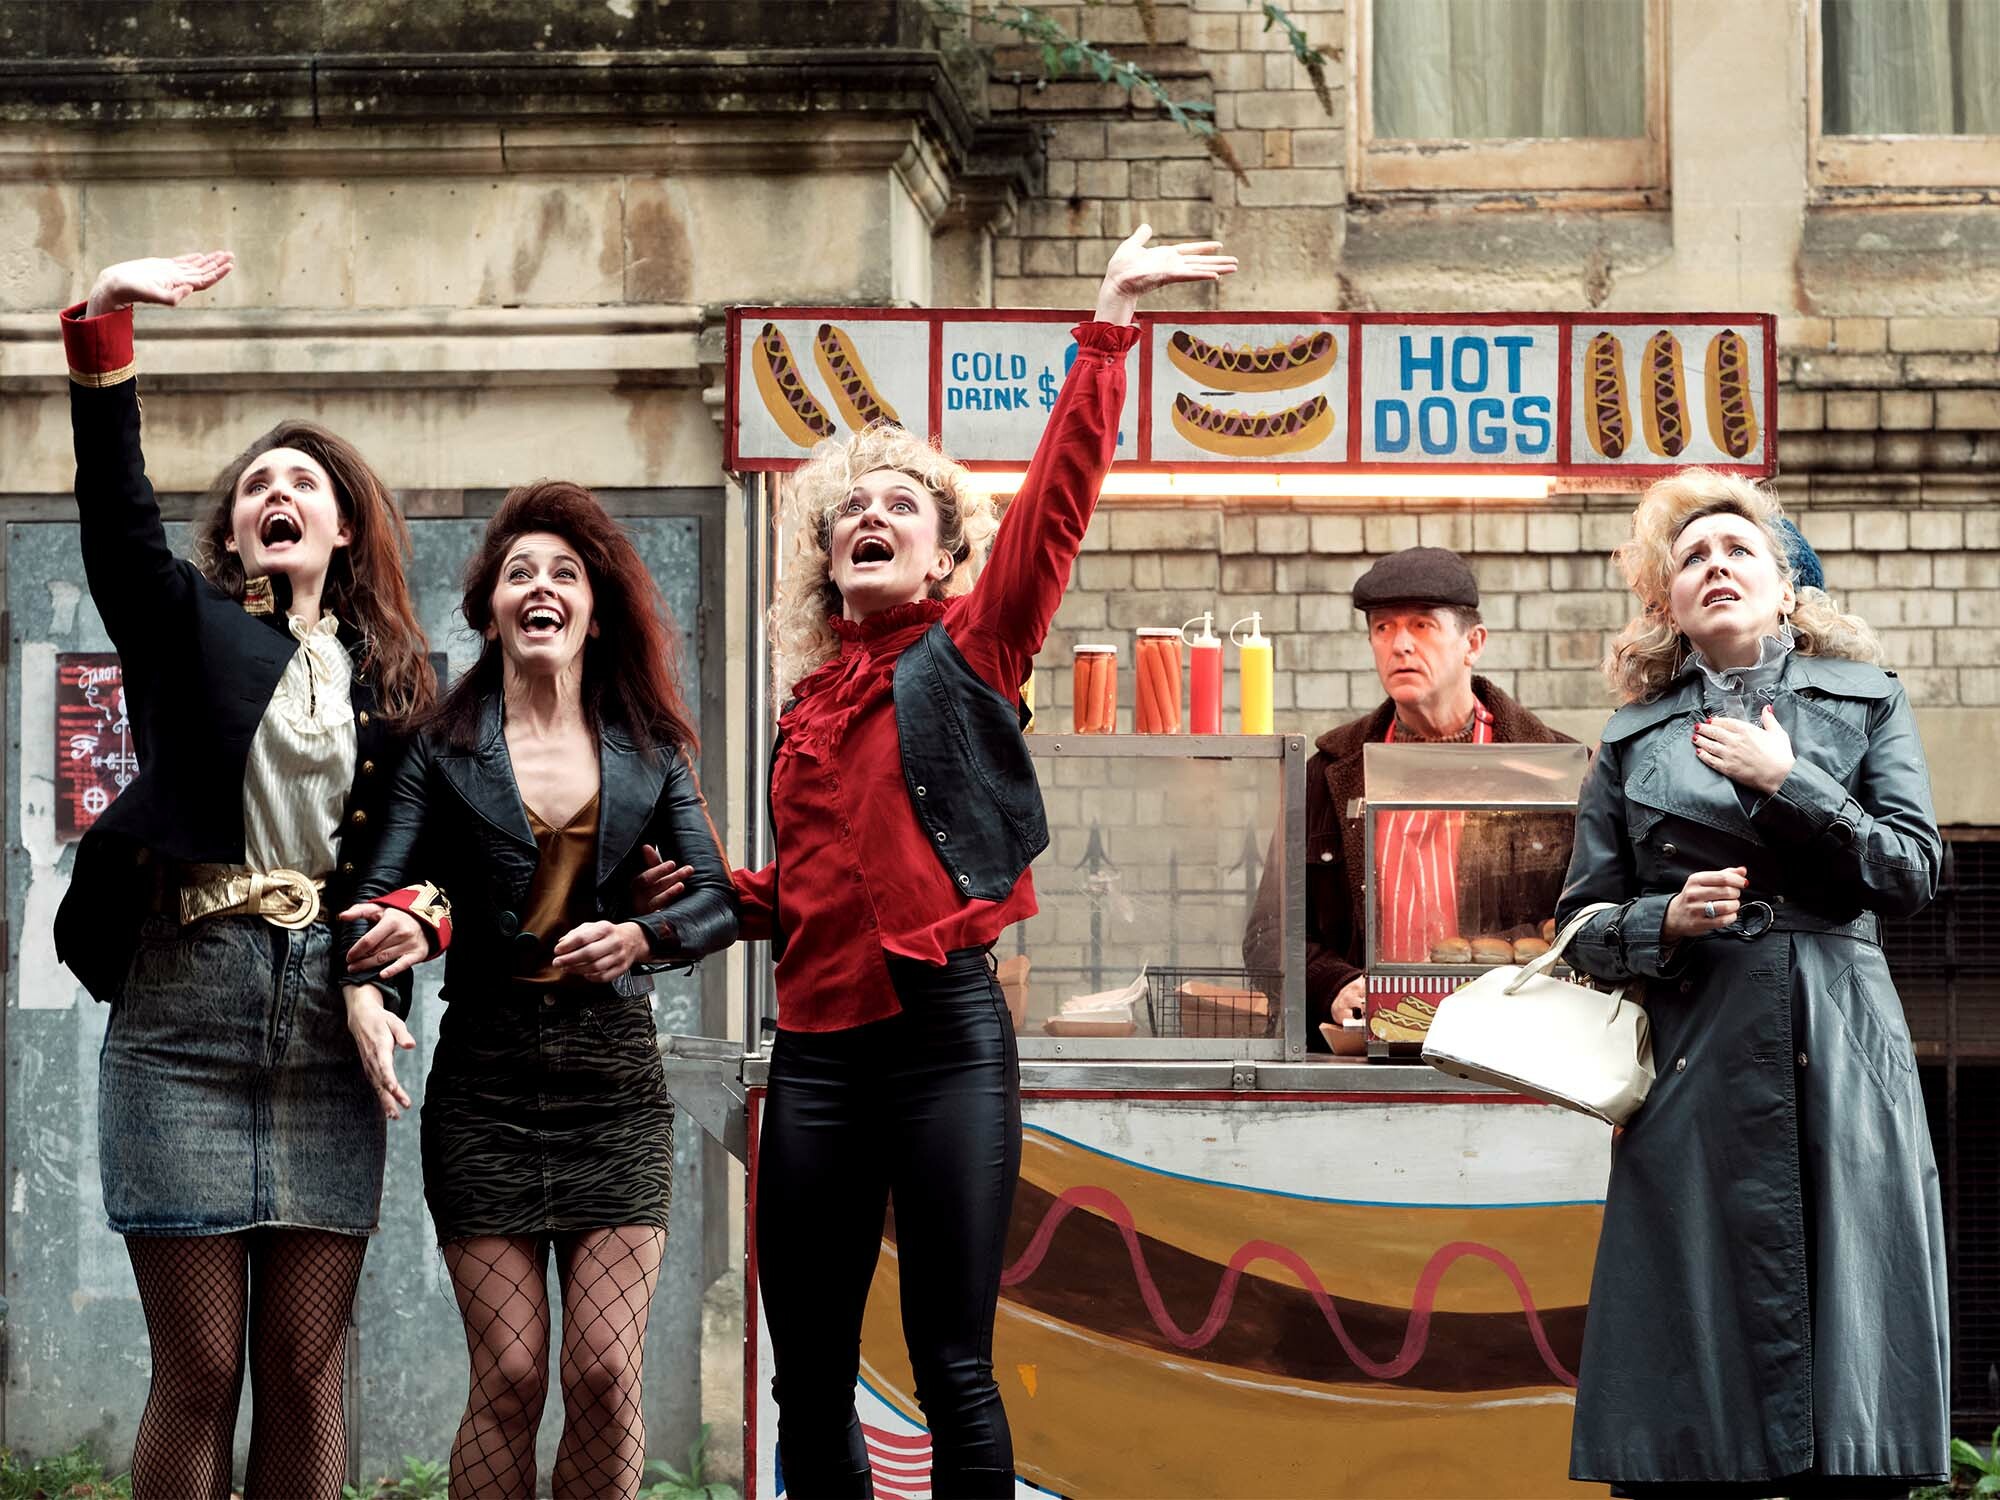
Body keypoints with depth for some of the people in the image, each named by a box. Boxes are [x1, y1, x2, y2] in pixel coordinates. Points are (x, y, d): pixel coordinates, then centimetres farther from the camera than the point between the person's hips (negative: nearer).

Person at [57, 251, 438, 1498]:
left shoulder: (397, 676, 14)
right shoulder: (191, 627, 8)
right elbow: (117, 509, -8)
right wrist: (103, 328, -20)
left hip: (328, 1022, 2)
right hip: (187, 1010, -2)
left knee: (305, 1372, 2)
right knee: (198, 1375, -3)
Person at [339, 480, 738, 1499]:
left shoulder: (650, 751, 10)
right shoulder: (445, 748, 5)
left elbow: (719, 899, 5)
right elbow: (380, 890, -3)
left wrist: (642, 935, -15)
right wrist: (362, 993, -24)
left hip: (617, 1073, 1)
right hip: (487, 1075, -1)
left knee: (606, 1375, -6)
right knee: (509, 1379, -5)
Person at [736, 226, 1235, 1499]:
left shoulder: (971, 652, 3)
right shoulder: (811, 702, 16)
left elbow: (1058, 497, -9)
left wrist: (1112, 324, -14)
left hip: (943, 1037, -5)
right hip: (818, 1049, 5)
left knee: (955, 1372, -3)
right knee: (810, 1382, 7)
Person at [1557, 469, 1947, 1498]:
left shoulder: (1866, 701, 12)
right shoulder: (1635, 739, 13)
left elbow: (1912, 871, 2)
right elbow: (1583, 925, 12)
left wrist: (1786, 780, -5)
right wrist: (1666, 921, -7)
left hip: (1843, 1061, 0)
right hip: (1698, 1063, 0)